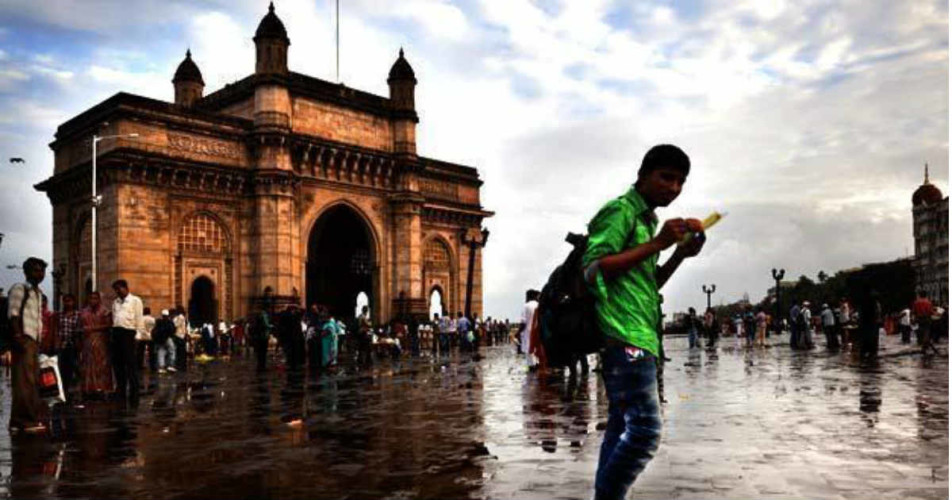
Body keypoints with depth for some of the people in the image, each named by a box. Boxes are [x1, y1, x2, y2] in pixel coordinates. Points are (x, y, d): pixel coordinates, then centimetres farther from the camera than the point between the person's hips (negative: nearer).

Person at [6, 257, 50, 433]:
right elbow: (13, 314, -11)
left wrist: (40, 340, 17)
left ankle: (18, 421, 13)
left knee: (33, 381, 8)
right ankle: (27, 420, -10)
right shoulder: (19, 289, -2)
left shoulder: (38, 293, 23)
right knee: (24, 381, -10)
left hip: (35, 340, 9)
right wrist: (18, 336, -21)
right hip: (24, 340, -9)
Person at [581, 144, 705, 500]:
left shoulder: (647, 219, 23)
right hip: (625, 337, -10)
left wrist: (680, 254, 11)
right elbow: (592, 270, -17)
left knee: (622, 428, 10)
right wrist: (656, 244, -17)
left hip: (637, 339, 10)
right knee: (645, 429, -14)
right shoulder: (620, 211, -6)